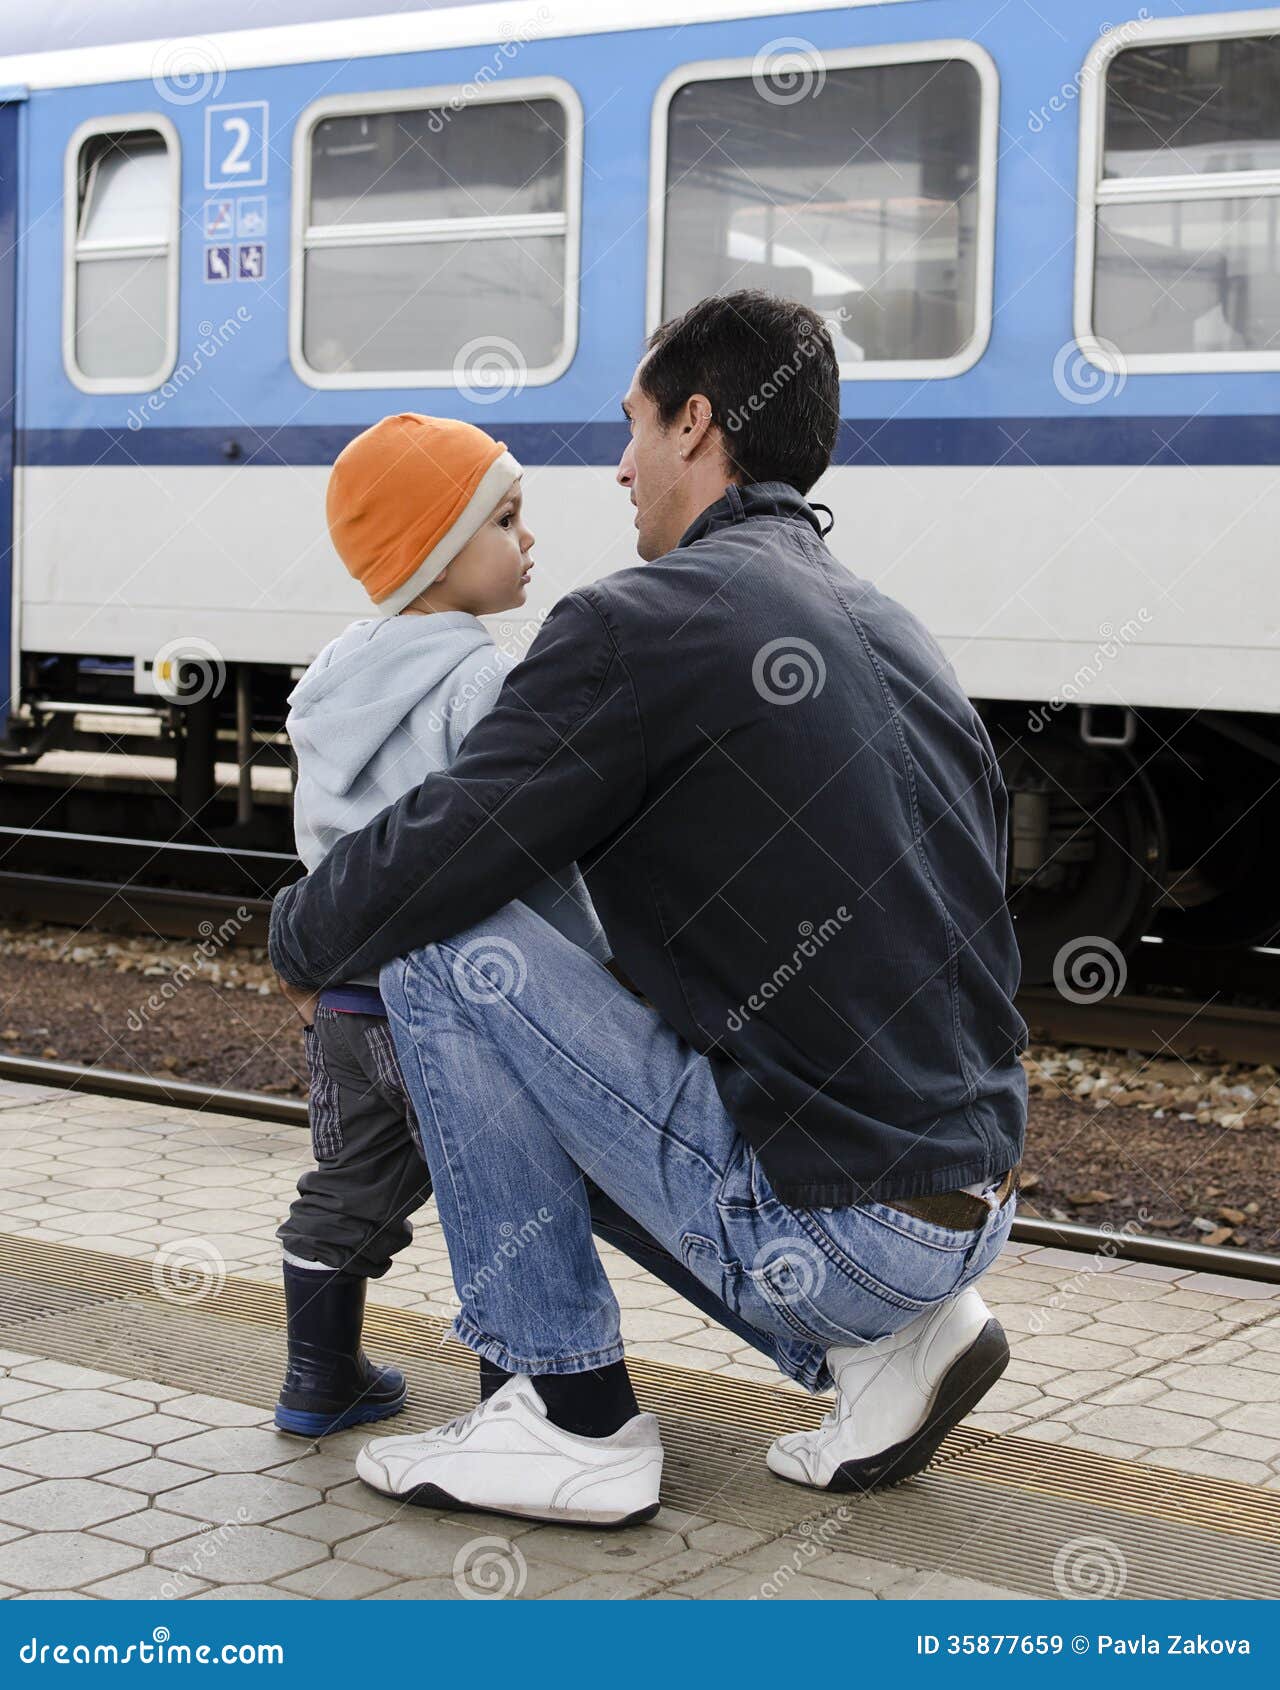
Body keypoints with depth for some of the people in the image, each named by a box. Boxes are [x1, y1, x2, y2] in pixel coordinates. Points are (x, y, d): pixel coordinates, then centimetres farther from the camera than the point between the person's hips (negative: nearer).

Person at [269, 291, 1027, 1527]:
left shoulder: (643, 622, -12)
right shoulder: (894, 631, 14)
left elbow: (420, 873, -12)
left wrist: (296, 936, 10)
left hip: (827, 1228, -9)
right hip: (972, 1213, 9)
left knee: (444, 952, -4)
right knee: (563, 1112, 29)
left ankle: (568, 1416, 2)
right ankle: (876, 1349, 14)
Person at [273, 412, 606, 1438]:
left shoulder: (337, 679, 11)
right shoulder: (483, 684, -17)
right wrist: (592, 984, -15)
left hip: (346, 998, 8)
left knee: (350, 1190, 19)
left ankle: (321, 1380, 29)